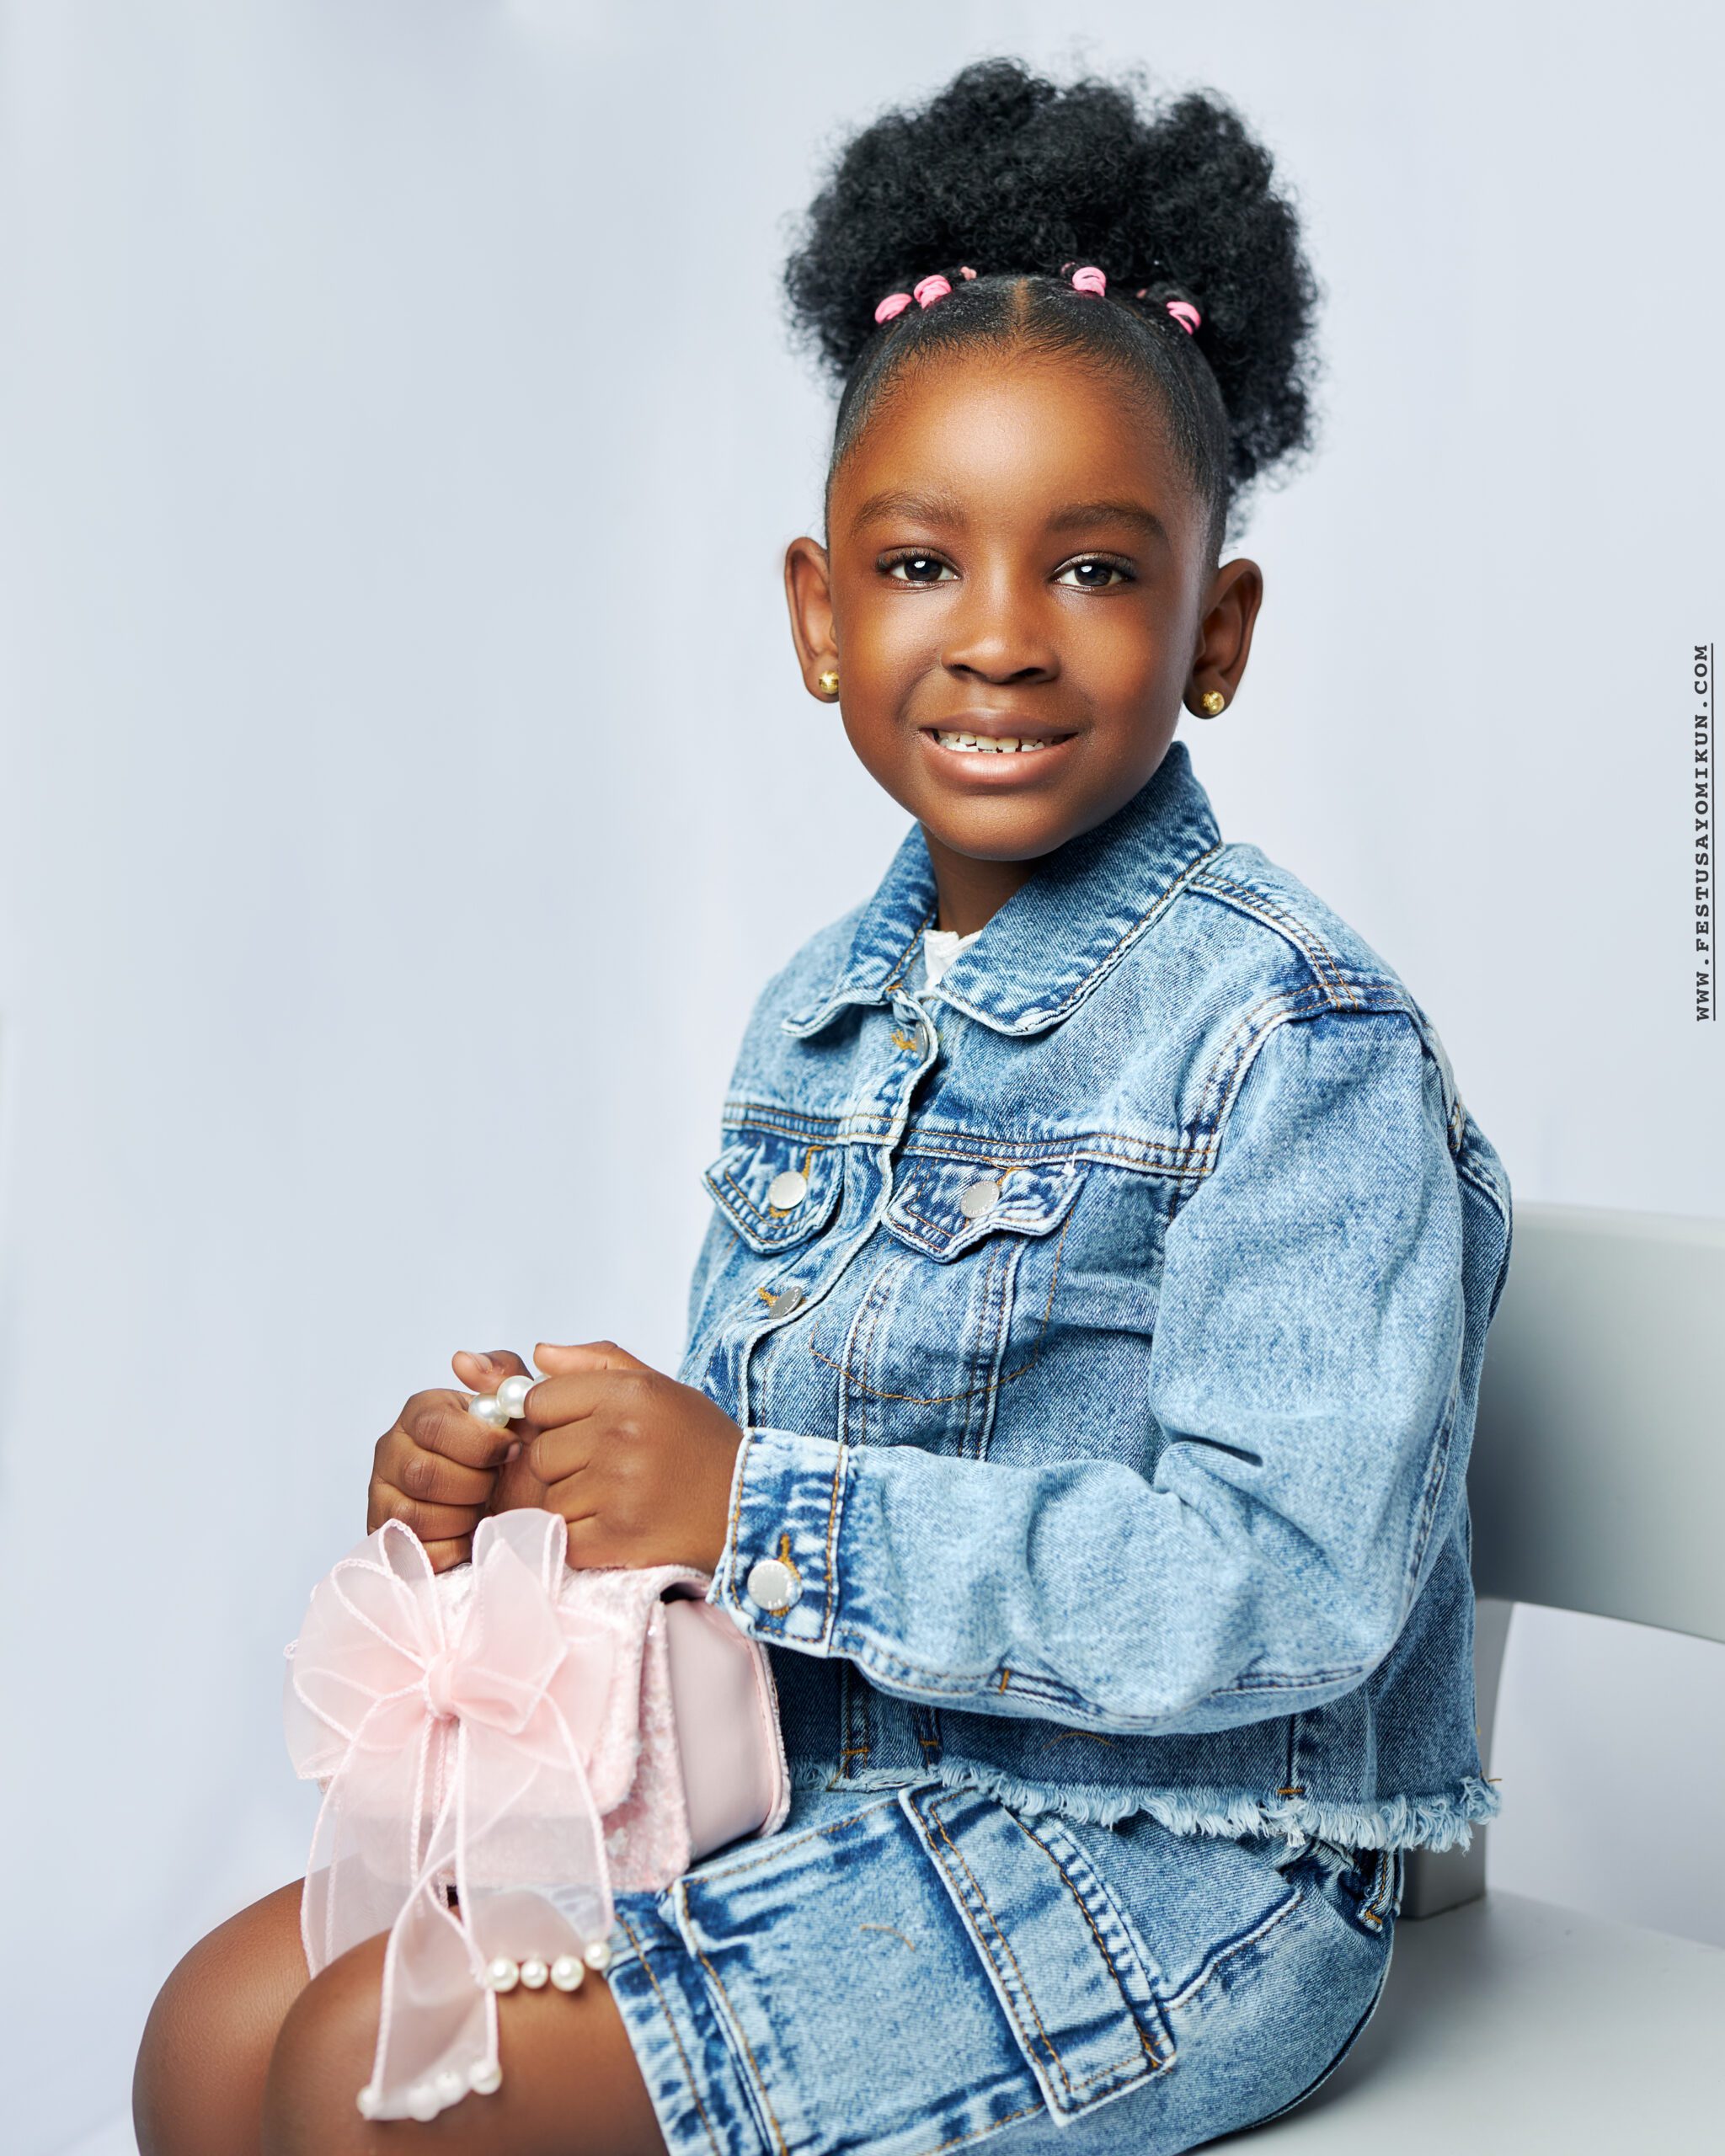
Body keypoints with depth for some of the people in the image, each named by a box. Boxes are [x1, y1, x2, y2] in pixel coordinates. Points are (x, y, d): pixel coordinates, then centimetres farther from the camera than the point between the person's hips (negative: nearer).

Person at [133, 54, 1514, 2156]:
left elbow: (1298, 1578, -25)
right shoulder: (823, 1013, 7)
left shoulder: (1292, 1036, -17)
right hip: (804, 1785, 7)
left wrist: (759, 1508, -24)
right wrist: (526, 1477, -8)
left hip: (1154, 1869, -7)